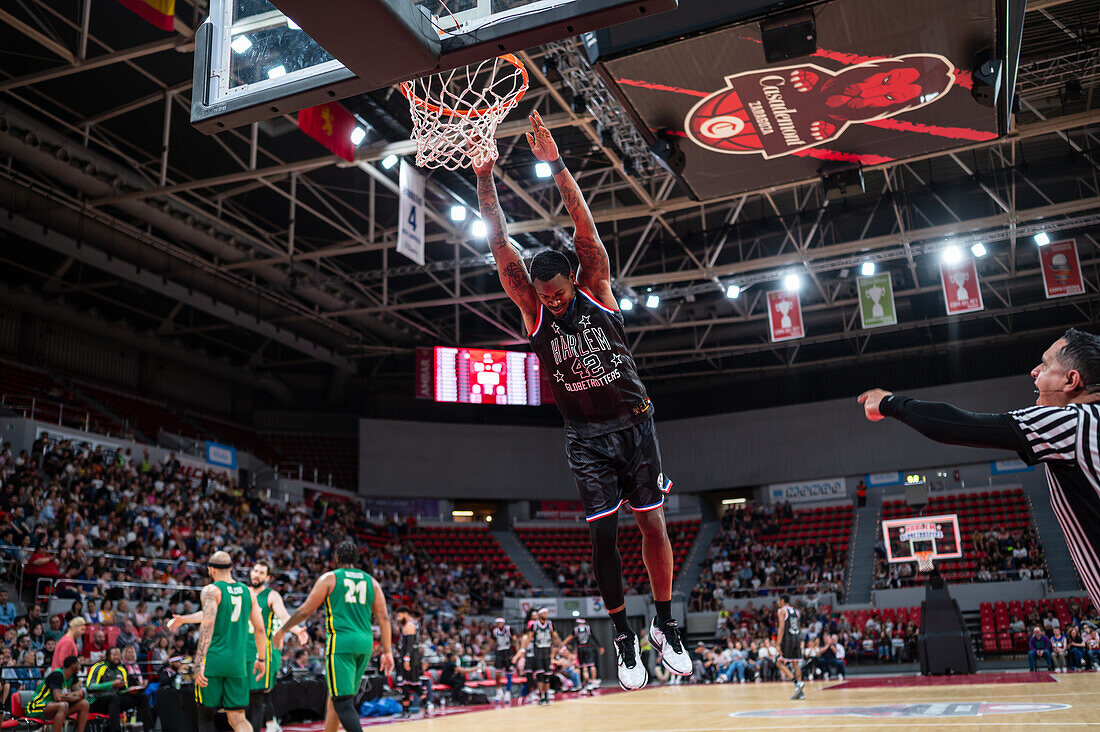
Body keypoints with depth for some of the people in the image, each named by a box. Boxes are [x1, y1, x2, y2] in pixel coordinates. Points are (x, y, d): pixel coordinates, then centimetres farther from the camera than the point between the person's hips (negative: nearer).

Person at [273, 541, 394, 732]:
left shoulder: (329, 578, 4)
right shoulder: (371, 581, 14)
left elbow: (305, 611, 4)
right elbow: (383, 618, 7)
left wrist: (282, 630, 18)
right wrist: (387, 652, 9)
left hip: (341, 643, -5)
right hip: (365, 644, 5)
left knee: (343, 701, -9)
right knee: (336, 697, 20)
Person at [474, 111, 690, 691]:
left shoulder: (597, 290, -6)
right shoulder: (533, 310, -4)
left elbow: (585, 229, -19)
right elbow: (501, 247, -14)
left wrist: (555, 165, -29)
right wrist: (485, 181, -25)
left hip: (632, 423, 0)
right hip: (585, 436, 0)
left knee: (652, 522, 5)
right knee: (603, 534, 0)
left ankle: (665, 626, 21)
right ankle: (623, 637, 14)